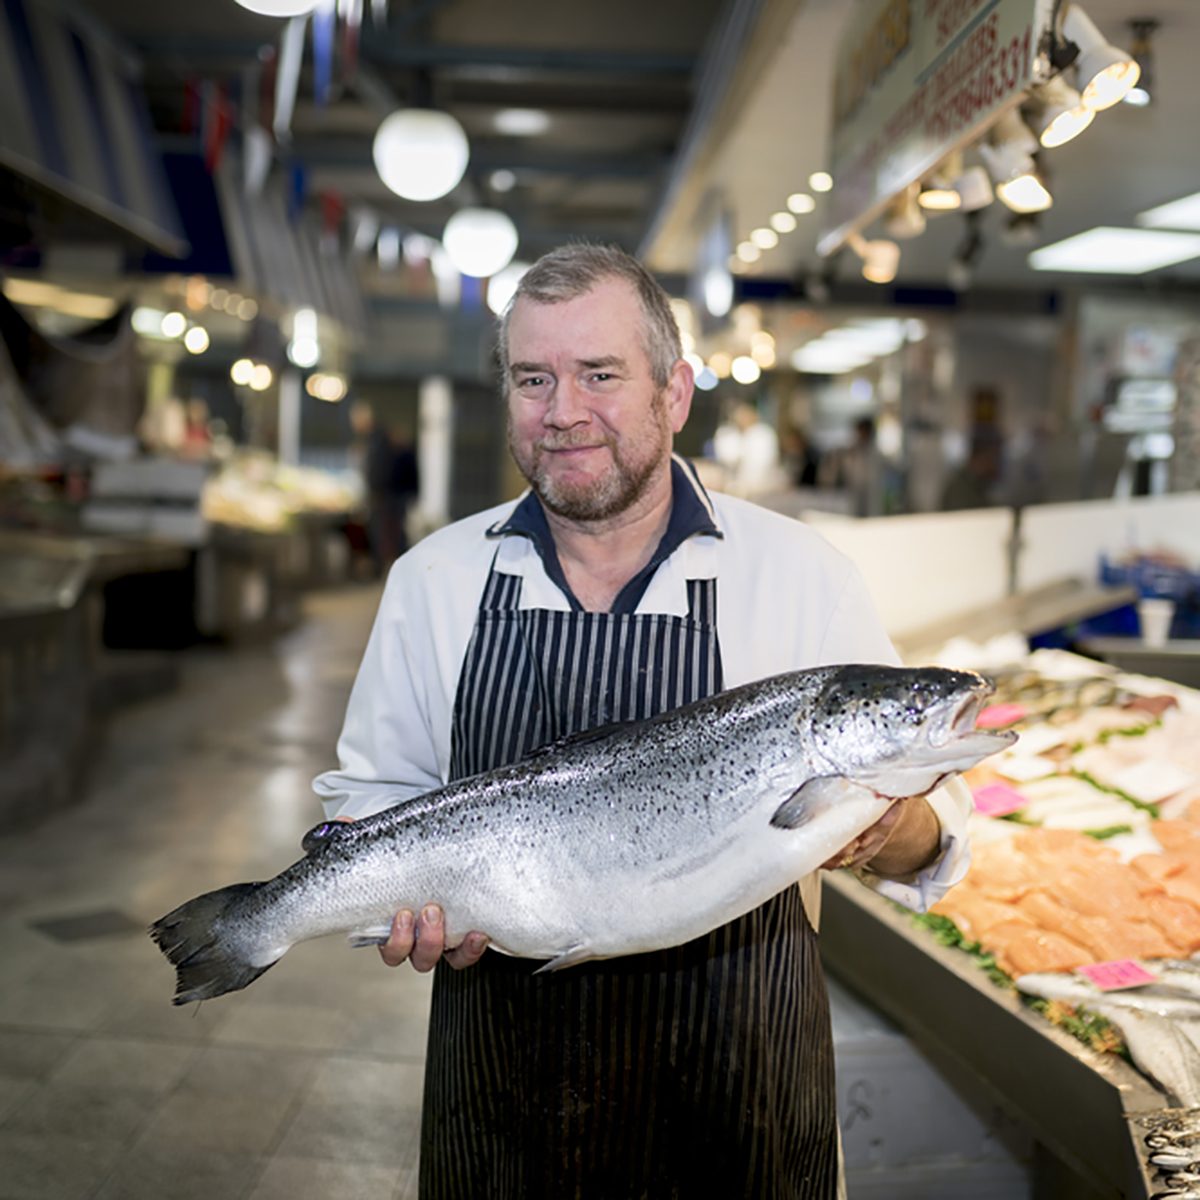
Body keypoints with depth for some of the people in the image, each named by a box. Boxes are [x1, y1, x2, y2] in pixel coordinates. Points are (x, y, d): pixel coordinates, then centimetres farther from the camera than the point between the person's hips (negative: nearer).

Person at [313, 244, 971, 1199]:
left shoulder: (802, 575, -8)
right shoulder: (432, 581, -1)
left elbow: (927, 824, -5)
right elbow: (373, 794, 9)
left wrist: (890, 833, -28)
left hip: (738, 1081, -1)